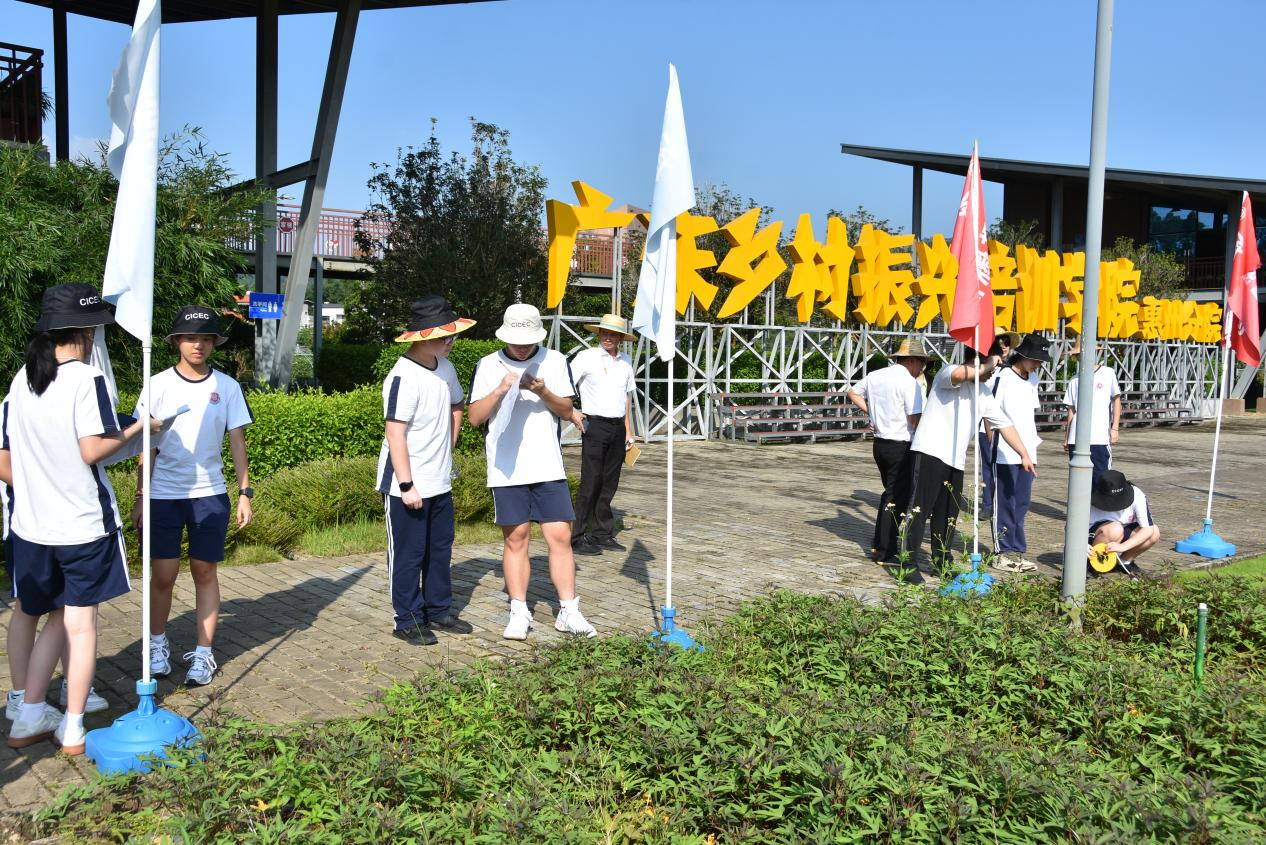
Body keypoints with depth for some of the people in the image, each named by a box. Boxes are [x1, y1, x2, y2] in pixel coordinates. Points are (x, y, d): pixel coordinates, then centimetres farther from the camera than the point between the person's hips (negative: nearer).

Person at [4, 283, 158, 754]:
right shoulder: (86, 378, -13)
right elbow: (92, 450, -19)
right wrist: (138, 429, -5)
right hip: (84, 521, -6)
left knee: (57, 618, 18)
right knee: (81, 623, 5)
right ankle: (72, 729, 11)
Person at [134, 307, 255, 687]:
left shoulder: (227, 386, 2)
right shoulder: (159, 384, 1)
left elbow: (237, 442, 4)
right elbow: (146, 446, 3)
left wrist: (245, 492, -1)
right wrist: (141, 496, 0)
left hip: (210, 494, 0)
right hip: (164, 494, 0)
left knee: (205, 572, 4)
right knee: (163, 574, 3)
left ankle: (203, 654, 13)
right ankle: (158, 644, 24)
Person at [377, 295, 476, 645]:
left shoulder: (445, 369, 5)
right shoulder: (404, 377, -20)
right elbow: (395, 433, -22)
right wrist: (407, 485, -21)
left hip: (440, 482, 8)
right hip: (407, 485, -8)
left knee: (440, 548, 17)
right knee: (408, 554, 4)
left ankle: (438, 610, 31)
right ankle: (408, 621, 17)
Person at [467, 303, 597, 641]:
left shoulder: (555, 361, 5)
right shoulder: (487, 366, 2)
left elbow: (566, 411, 6)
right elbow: (474, 417, -1)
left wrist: (543, 392, -13)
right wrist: (500, 390, -16)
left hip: (548, 467, 1)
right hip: (507, 470, -1)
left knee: (560, 537, 0)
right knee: (516, 539, 4)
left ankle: (568, 612, 8)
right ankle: (519, 613, 14)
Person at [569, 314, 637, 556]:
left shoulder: (626, 361, 13)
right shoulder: (586, 357, -4)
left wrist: (628, 431, 17)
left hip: (618, 427, 5)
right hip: (595, 425, -5)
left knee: (609, 483, 9)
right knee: (590, 482, -7)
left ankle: (602, 534, 17)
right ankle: (577, 538, -2)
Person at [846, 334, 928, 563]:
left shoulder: (875, 376, 8)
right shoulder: (909, 382, -16)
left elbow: (853, 393, 23)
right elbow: (915, 420, -19)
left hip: (880, 443, 8)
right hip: (901, 447, -8)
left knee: (890, 493, 22)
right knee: (896, 498, 1)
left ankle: (880, 543, 27)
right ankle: (884, 552, 3)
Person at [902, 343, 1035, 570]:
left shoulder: (984, 394, 17)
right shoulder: (948, 372, -6)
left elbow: (1004, 424, 20)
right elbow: (959, 374, -32)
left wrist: (1024, 454, 17)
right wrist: (986, 366, -16)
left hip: (955, 460, 8)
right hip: (929, 451, -8)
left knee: (948, 513, 12)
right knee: (919, 508, -8)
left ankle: (942, 561, 24)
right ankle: (908, 562, -4)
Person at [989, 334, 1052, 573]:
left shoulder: (1032, 379, 13)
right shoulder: (1003, 378, -10)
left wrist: (1033, 441, 12)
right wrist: (993, 444, -13)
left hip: (1027, 452, 7)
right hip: (1005, 452, -7)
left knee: (1021, 503, 11)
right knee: (1005, 503, -1)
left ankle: (1017, 551, 18)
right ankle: (1002, 553, 6)